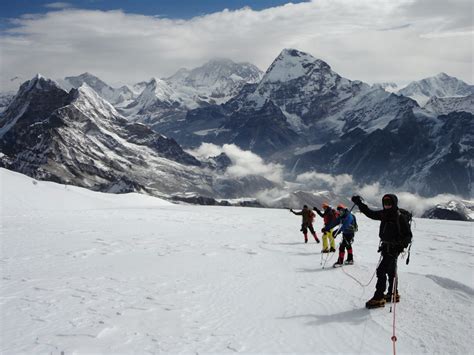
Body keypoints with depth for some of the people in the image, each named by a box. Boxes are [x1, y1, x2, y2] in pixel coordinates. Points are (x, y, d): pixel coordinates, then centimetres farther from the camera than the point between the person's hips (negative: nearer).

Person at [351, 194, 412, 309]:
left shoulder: (399, 217, -15)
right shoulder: (383, 214, 4)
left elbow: (408, 234, -13)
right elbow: (370, 213, 17)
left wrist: (401, 245, -25)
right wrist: (359, 203, 12)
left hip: (393, 248, -8)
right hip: (386, 247, 8)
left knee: (381, 270, -13)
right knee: (390, 271, 19)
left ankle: (378, 298, -11)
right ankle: (393, 294, 33)